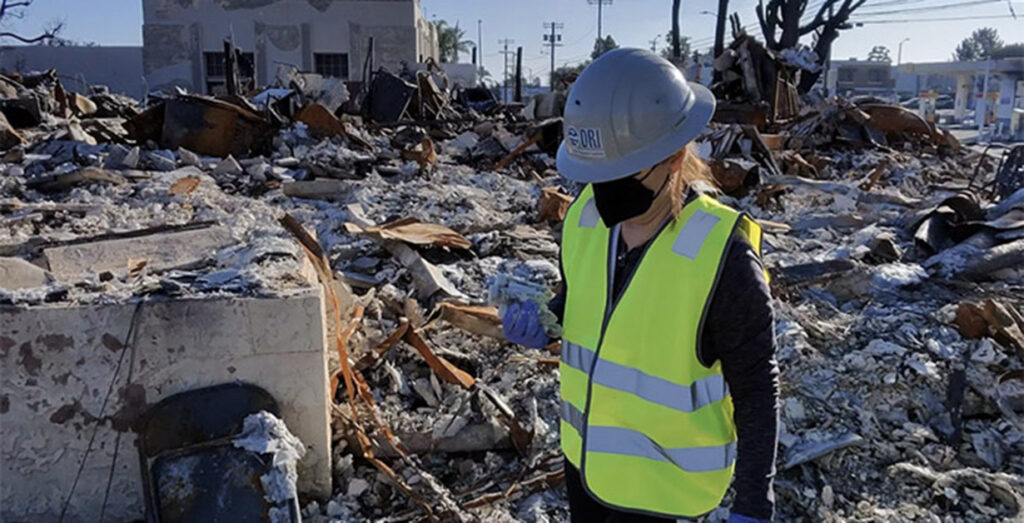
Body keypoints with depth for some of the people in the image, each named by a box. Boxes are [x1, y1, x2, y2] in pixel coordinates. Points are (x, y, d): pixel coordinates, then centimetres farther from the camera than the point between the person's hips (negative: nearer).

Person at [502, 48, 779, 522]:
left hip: (661, 474, -5)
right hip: (585, 447, 6)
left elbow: (756, 391, -16)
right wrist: (544, 323, -13)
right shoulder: (584, 216, -11)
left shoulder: (723, 258, -27)